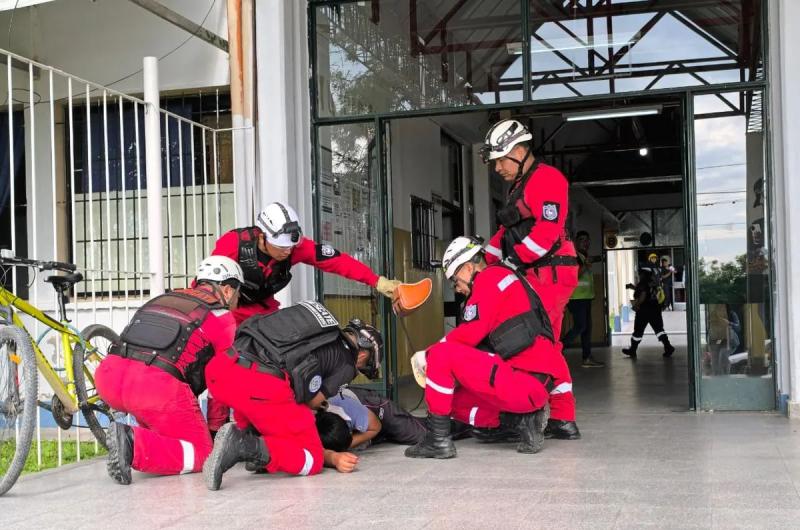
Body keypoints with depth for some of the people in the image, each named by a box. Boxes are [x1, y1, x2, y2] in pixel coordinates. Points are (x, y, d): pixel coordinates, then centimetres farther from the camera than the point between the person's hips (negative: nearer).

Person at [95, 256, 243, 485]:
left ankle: (156, 433, 19)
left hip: (108, 377, 7)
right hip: (157, 386, -6)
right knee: (201, 454, 6)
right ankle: (135, 447, -15)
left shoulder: (164, 298, 30)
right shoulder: (222, 316, 14)